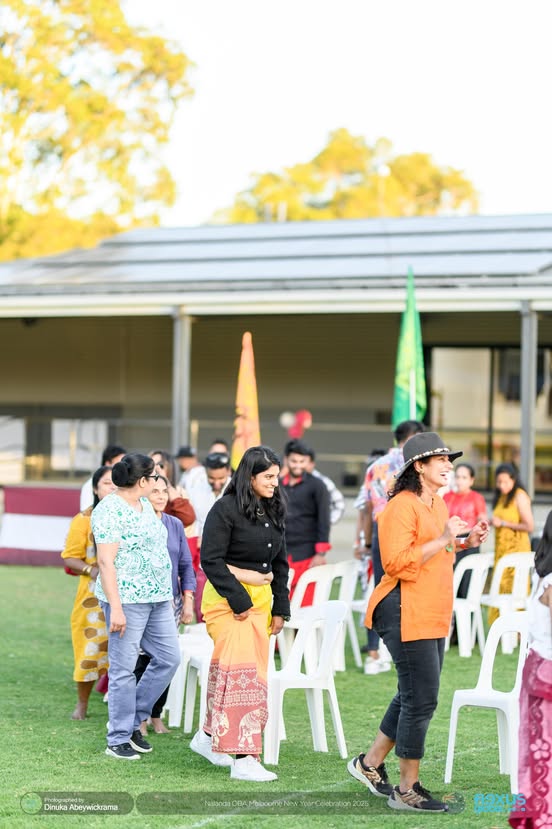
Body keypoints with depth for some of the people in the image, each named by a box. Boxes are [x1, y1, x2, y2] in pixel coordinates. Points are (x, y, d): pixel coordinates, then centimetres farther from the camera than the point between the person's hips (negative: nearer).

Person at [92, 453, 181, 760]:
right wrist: (115, 608, -21)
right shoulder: (110, 510, -14)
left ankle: (134, 719, 21)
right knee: (124, 668, -2)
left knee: (169, 658, 8)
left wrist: (169, 593, 20)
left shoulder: (145, 504, 14)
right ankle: (118, 739, 7)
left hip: (158, 598, 9)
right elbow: (106, 561, -17)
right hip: (127, 599, -9)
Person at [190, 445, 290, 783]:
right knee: (241, 671, -13)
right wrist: (239, 601, -15)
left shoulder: (274, 513, 12)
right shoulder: (226, 509, -11)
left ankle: (210, 735, 27)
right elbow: (211, 559, -14)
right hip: (228, 598, -8)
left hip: (261, 598, 8)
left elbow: (280, 563, 18)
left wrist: (280, 607, 11)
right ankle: (243, 758, -13)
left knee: (245, 671, 10)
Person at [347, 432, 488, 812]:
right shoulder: (402, 506, -15)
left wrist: (465, 542, 13)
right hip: (406, 613, -10)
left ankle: (371, 763, 29)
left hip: (433, 615, 10)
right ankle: (408, 788, 4)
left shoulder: (438, 503, 17)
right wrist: (442, 540, -23)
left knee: (414, 696, 15)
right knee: (422, 699, -7)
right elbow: (396, 562, -23)